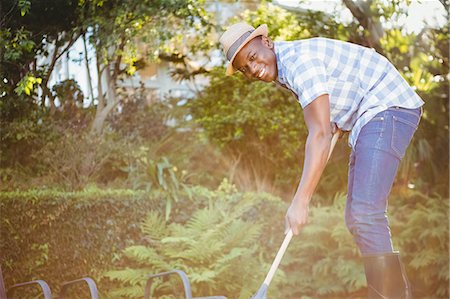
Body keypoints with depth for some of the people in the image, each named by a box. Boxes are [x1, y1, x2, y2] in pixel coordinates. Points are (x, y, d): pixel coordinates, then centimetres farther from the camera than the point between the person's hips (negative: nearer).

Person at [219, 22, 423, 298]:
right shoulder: (284, 71, 10)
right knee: (356, 219, 10)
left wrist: (301, 201, -31)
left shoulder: (300, 60, -21)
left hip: (388, 108, -11)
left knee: (365, 214, -22)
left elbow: (320, 134, -28)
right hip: (367, 119, 11)